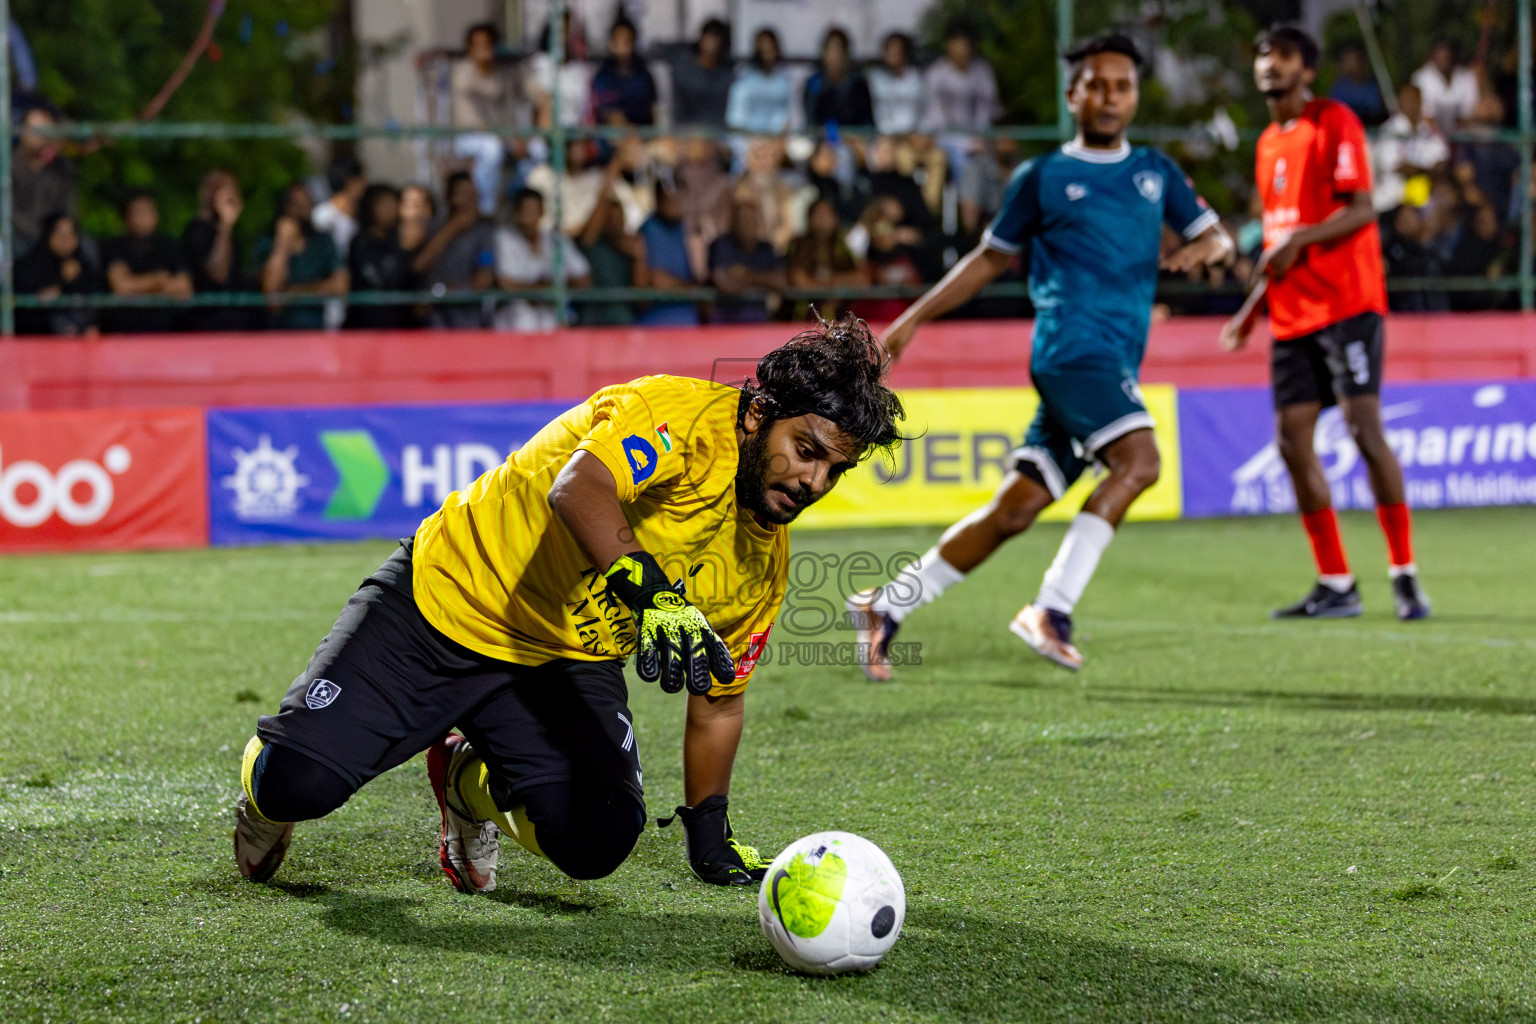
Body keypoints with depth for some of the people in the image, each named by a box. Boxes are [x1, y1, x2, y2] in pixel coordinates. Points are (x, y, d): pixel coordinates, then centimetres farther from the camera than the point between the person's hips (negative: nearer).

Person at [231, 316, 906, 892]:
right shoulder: (684, 417, -21)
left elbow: (717, 702, 13)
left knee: (597, 840, -21)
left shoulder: (765, 562, 0)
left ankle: (473, 783, 14)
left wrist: (708, 836, 13)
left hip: (571, 662, 6)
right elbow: (579, 487, -41)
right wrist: (650, 592, -55)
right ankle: (268, 795, 21)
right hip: (445, 599, -6)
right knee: (300, 781, -21)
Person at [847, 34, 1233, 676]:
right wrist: (912, 320, 15)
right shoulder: (1042, 178, 7)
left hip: (1115, 367, 5)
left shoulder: (1156, 172, 19)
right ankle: (1052, 610, -26)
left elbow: (1218, 237, 19)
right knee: (1138, 457, -27)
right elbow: (991, 258, 16)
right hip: (1073, 344, -5)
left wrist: (1203, 248, -7)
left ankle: (887, 608, 12)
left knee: (1016, 509, 3)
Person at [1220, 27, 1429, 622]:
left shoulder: (1334, 122, -4)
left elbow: (1360, 209, -13)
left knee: (1364, 428, -14)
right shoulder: (1269, 143, 18)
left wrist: (1300, 238, -25)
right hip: (1292, 315, 8)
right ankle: (1336, 586, 8)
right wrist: (1251, 311, 21)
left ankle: (1405, 575, -9)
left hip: (1346, 304, -8)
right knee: (1292, 440, 1)